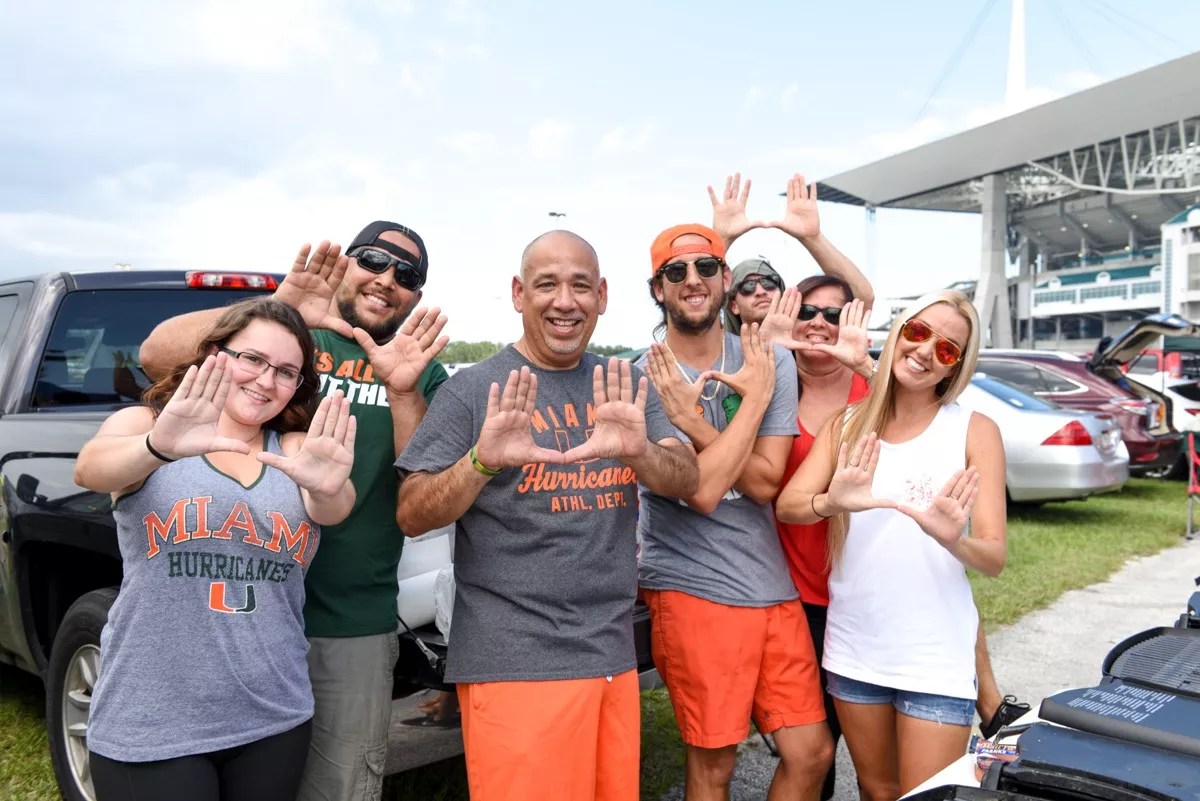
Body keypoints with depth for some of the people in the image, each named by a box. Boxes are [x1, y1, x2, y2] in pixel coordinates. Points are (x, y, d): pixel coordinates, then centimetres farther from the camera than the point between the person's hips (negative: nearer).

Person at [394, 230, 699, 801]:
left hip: (614, 655, 5)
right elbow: (411, 516, -8)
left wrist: (638, 451, -24)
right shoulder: (474, 389, -5)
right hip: (516, 662, -4)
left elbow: (687, 481, -2)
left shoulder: (624, 386, 8)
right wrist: (481, 462, -27)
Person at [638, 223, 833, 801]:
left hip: (774, 587, 4)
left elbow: (766, 482, -8)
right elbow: (702, 490, -19)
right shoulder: (642, 380, -9)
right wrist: (755, 396, -15)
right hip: (694, 589, -4)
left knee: (811, 753, 11)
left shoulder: (770, 361, 1)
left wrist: (690, 419, -17)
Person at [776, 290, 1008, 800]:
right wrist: (832, 503, -32)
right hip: (853, 649, 3)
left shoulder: (974, 430, -6)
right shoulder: (847, 425, 2)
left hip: (935, 658, -3)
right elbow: (787, 506, -10)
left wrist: (953, 539, -32)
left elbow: (994, 558, -10)